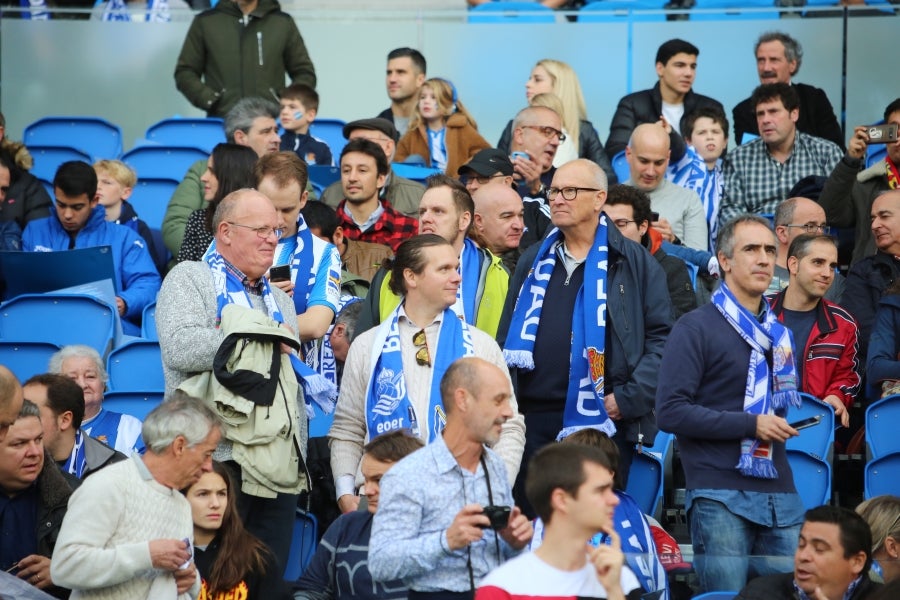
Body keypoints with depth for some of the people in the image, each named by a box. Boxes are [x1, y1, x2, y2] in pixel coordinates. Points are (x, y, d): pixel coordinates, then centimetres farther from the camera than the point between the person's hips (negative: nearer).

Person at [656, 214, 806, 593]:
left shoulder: (778, 333, 20)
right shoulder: (697, 328, -2)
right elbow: (670, 412, -11)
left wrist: (788, 422, 10)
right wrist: (751, 425, -14)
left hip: (780, 493, 6)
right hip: (721, 496, -6)